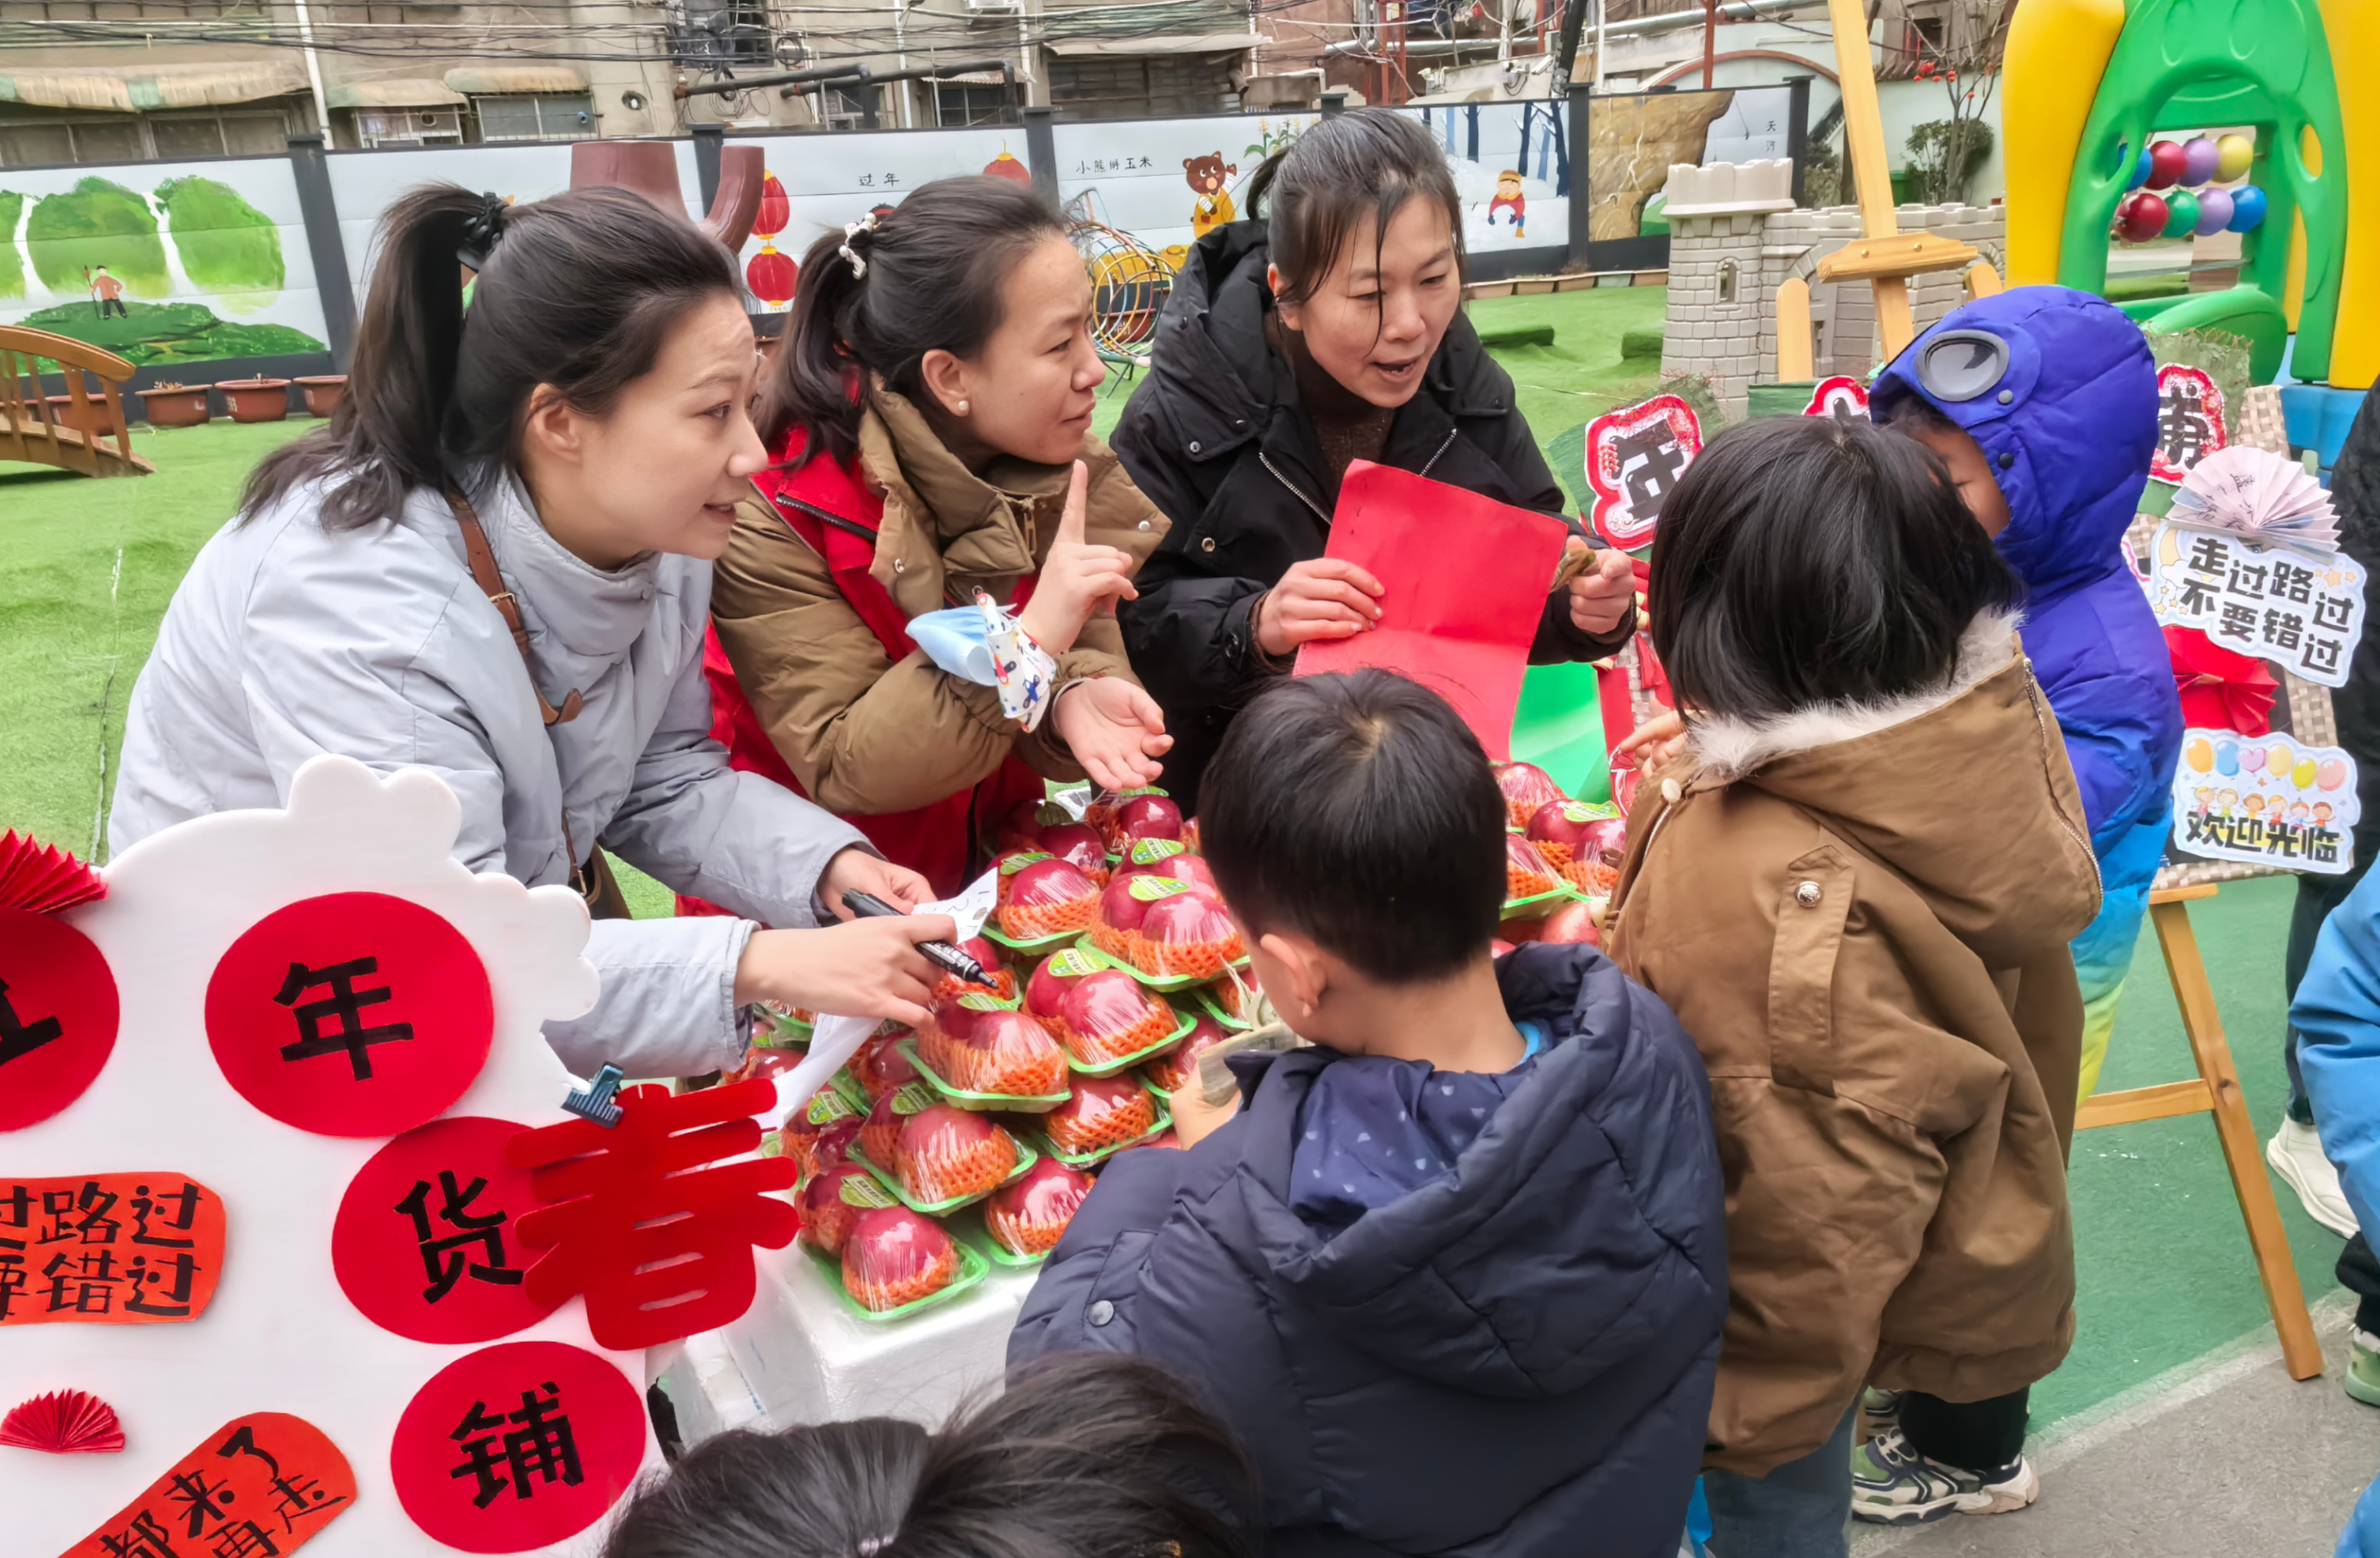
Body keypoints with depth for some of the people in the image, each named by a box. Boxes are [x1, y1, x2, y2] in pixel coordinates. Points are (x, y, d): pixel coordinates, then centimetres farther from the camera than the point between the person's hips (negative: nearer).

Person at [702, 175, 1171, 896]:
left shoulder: (1063, 463, -5)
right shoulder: (776, 514, -23)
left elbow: (1089, 650, -6)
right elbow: (839, 768, -25)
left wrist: (1075, 699, -31)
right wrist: (1028, 641, -36)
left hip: (992, 856, 3)